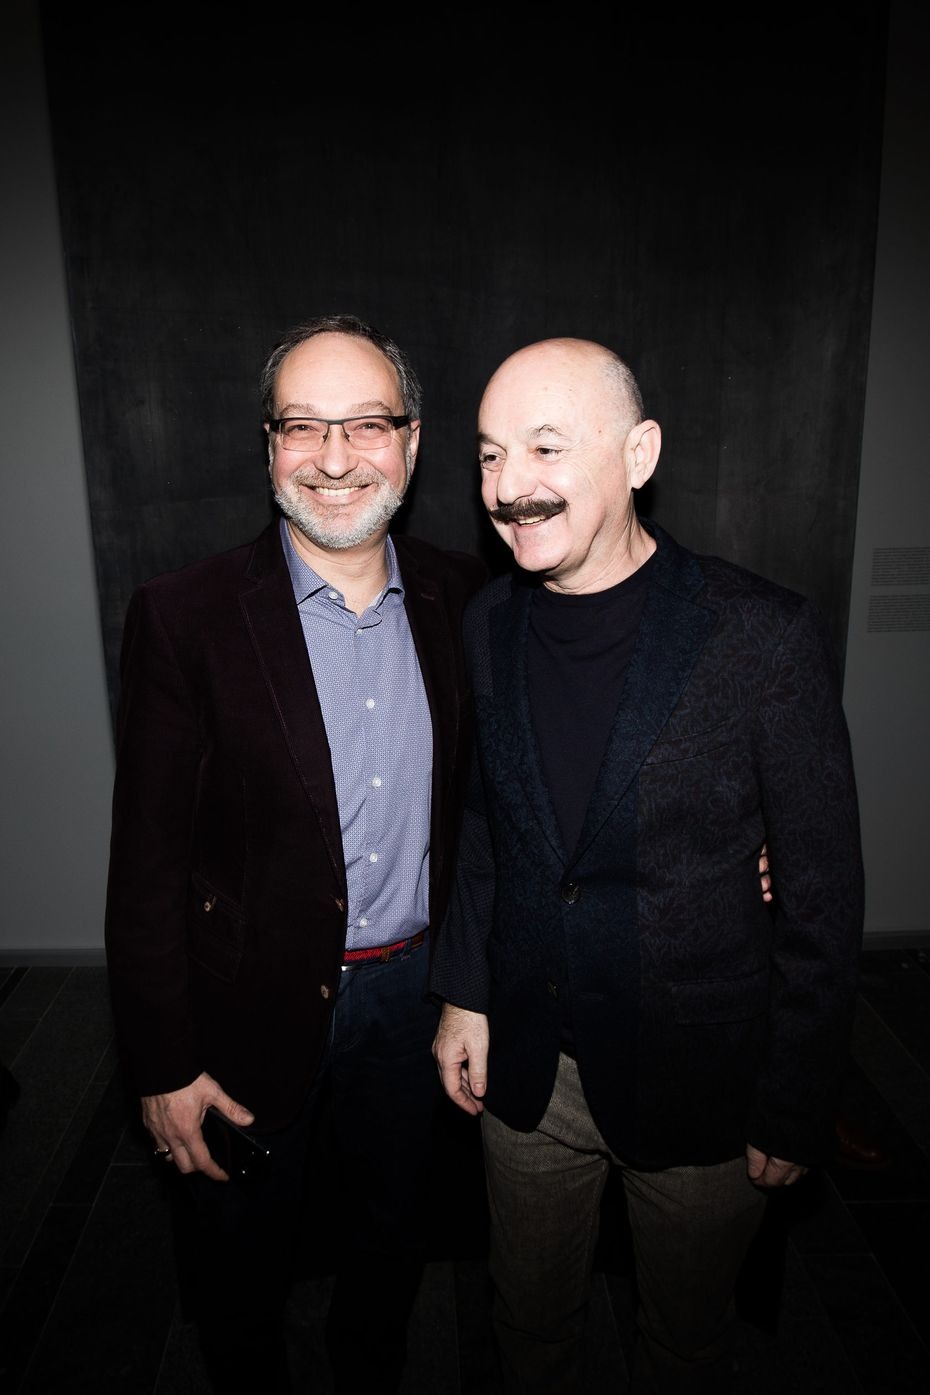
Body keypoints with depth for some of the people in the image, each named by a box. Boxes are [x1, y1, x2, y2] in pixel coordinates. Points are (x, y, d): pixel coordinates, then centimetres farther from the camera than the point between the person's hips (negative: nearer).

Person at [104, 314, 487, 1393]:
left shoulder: (461, 597, -5)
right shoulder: (185, 616, -16)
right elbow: (148, 861, -13)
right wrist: (163, 1066, -10)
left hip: (414, 989, 4)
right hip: (254, 1008, -3)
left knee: (391, 1238, 27)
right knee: (240, 1259, 22)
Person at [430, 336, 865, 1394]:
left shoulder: (765, 637, -20)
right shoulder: (488, 623, -5)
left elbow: (823, 896, -12)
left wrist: (795, 1112, -8)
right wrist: (463, 993, 5)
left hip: (700, 1080, -3)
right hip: (525, 1065, 4)